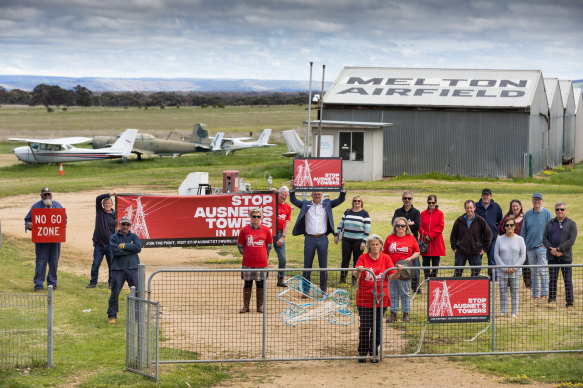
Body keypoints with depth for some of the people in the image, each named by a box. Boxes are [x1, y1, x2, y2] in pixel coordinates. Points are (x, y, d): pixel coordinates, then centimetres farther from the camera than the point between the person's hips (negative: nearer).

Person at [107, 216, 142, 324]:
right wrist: (130, 248, -7)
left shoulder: (134, 237, 11)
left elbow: (138, 248, -9)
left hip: (133, 268, 1)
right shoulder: (114, 237, 6)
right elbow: (115, 251, -11)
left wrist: (124, 246, -11)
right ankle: (112, 316, 12)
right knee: (114, 294, 0)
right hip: (118, 269, -1)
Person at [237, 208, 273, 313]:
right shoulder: (244, 230, -1)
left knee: (260, 284, 5)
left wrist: (263, 256, 12)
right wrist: (247, 255, 11)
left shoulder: (266, 230, 2)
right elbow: (240, 245, 9)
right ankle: (246, 306, 11)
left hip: (261, 263, 0)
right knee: (247, 284, 4)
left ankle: (260, 306, 15)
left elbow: (270, 245, 12)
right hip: (248, 263, 0)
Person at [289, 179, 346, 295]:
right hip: (309, 239, 0)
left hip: (322, 239, 0)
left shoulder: (327, 204, 8)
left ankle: (323, 290, 13)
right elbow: (293, 200, 5)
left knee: (323, 266, 5)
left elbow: (340, 200, 4)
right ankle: (305, 290, 9)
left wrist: (342, 188, -10)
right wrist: (293, 188, -9)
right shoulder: (306, 205, 8)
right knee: (307, 266, 3)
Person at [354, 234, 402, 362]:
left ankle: (374, 353, 18)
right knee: (365, 326, -5)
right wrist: (358, 271, -34)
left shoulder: (386, 258, 3)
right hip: (364, 298, -2)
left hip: (381, 298, 2)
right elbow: (356, 275, -12)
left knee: (377, 327, 6)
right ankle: (362, 353, 8)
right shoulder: (363, 258, -2)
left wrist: (398, 272, -22)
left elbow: (392, 277, -2)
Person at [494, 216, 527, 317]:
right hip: (502, 271, 0)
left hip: (515, 271, 0)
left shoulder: (520, 239, 3)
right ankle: (503, 312, 7)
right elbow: (496, 255, 2)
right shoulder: (499, 239, 4)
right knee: (503, 292, 0)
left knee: (514, 292, 2)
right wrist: (504, 268, -8)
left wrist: (514, 268, -9)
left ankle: (514, 312, 8)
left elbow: (523, 256, 2)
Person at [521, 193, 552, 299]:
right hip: (530, 247, 4)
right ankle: (535, 293, 14)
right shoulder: (527, 214, 11)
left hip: (542, 246, -4)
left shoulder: (547, 213, 0)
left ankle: (544, 293, -3)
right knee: (533, 271, 8)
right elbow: (523, 231, 16)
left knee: (542, 270, -8)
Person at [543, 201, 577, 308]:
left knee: (567, 281, -1)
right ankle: (551, 300, 14)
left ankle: (570, 303, 5)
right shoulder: (550, 223, 12)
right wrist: (552, 250, -11)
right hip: (552, 257, 2)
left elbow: (571, 240, -7)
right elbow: (544, 238, 5)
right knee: (552, 280, 6)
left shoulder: (571, 224, 3)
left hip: (566, 257, -2)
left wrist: (558, 249, -14)